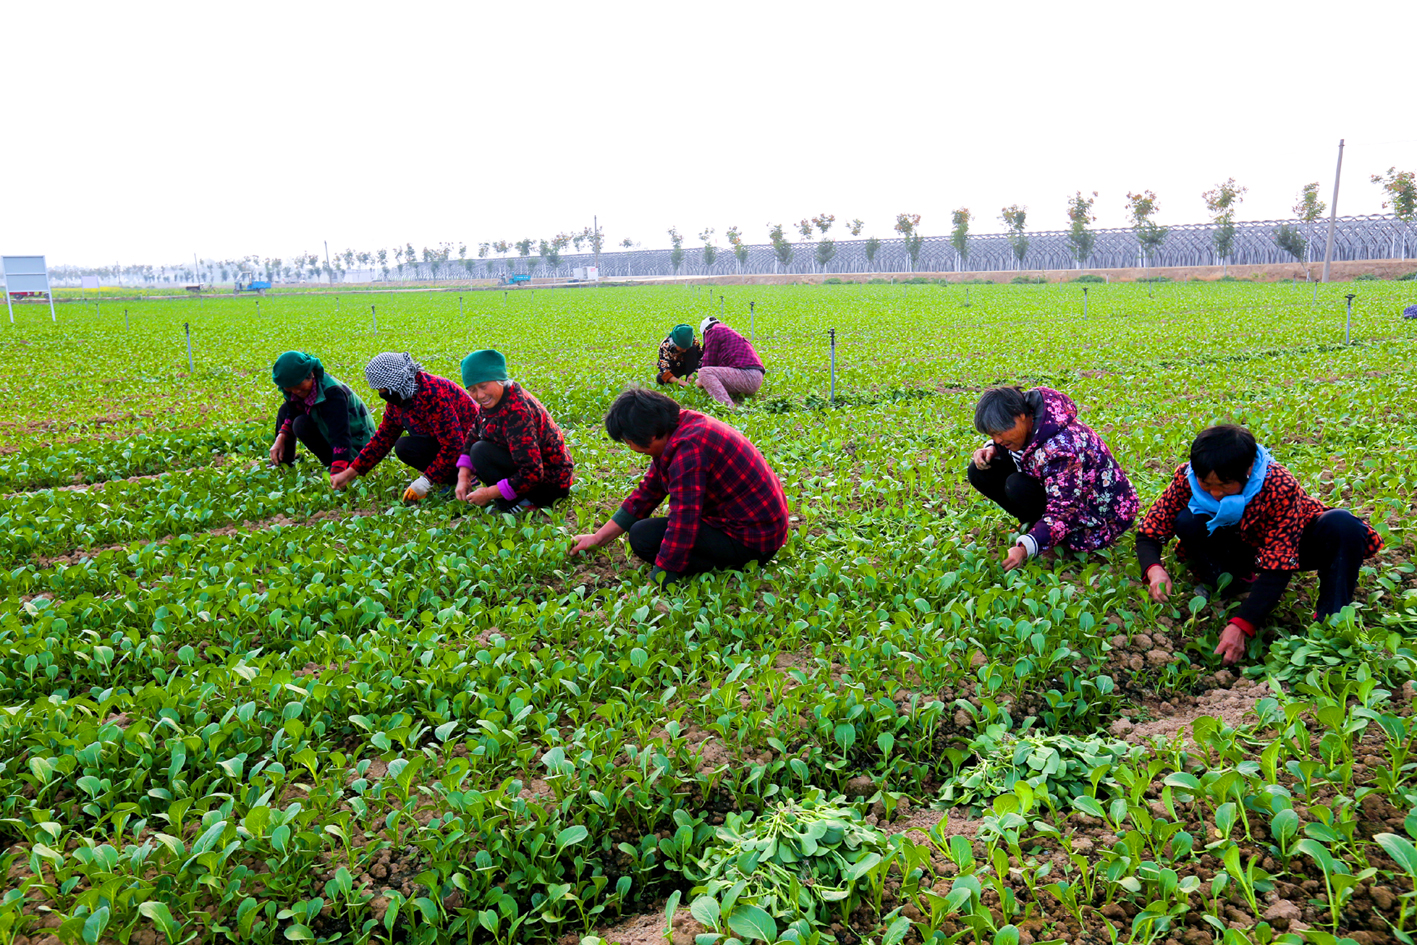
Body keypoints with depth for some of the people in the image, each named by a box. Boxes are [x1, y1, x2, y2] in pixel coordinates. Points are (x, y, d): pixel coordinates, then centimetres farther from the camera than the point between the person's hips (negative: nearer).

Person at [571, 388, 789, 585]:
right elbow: (646, 494, 12)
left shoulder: (688, 450, -25)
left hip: (752, 542, -10)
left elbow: (682, 530, -27)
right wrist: (597, 538, 14)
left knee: (642, 536, -13)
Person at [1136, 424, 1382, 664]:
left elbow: (1277, 568, -36)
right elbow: (1148, 533, -19)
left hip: (1290, 547, -2)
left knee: (1341, 525, -33)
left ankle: (1331, 618, -21)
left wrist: (1241, 625, -44)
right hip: (1242, 549, 2)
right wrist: (1154, 570, -42)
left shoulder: (1280, 488, -35)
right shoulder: (1187, 478, -26)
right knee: (1187, 522, -27)